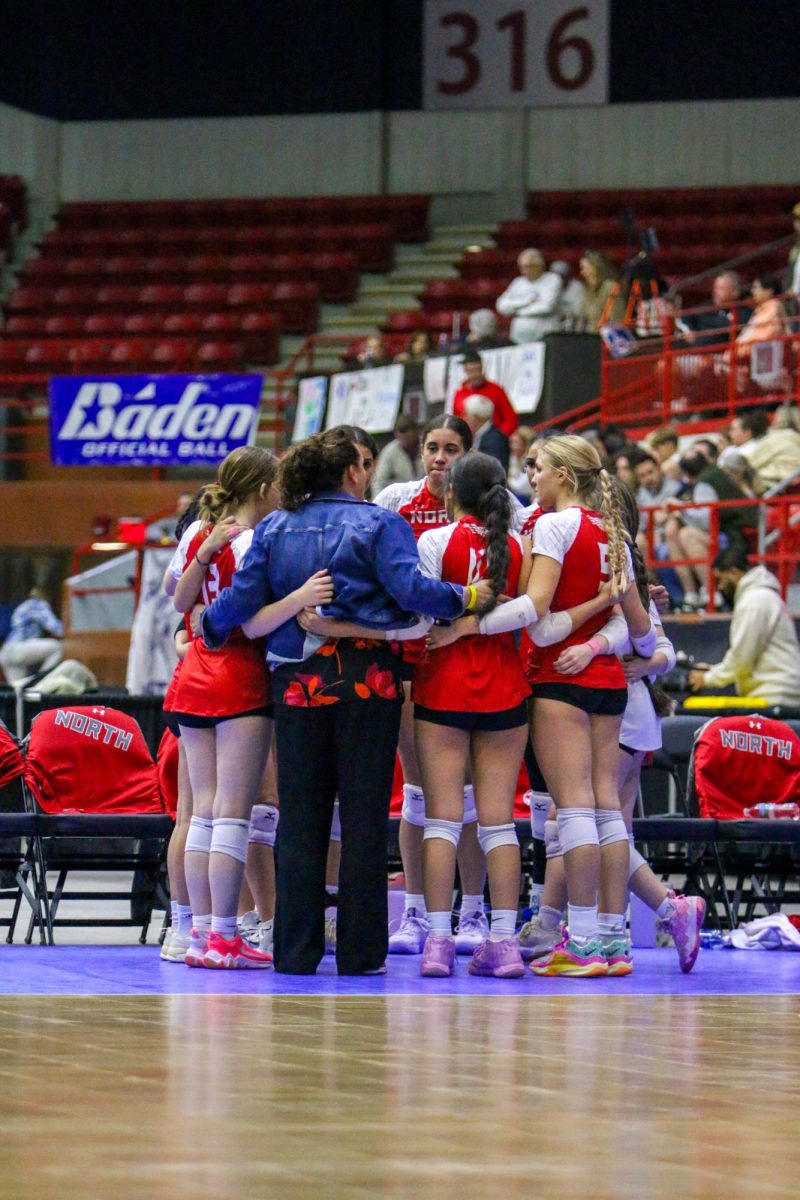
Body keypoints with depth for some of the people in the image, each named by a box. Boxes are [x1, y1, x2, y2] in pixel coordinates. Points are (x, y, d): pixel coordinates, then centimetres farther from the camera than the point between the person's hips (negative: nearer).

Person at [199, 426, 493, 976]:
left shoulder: (275, 529, 8)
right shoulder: (379, 524, -2)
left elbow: (244, 598, 5)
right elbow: (410, 588, -15)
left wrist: (209, 627, 23)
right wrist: (467, 598, -4)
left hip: (297, 680, 3)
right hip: (366, 678, -3)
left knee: (300, 817, 7)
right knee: (364, 814, 2)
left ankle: (296, 949, 6)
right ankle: (359, 949, 1)